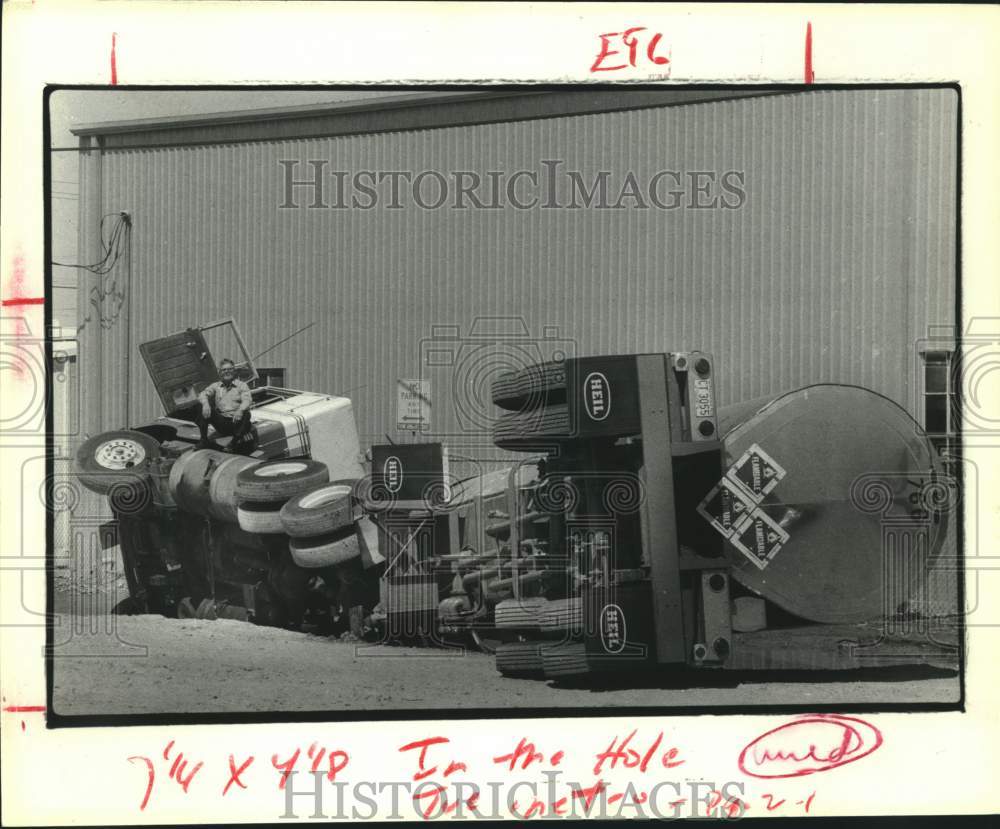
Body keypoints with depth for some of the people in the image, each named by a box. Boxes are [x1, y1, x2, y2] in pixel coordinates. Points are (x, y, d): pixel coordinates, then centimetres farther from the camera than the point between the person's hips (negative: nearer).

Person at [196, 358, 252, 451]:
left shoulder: (242, 385, 7)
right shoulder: (216, 386, 16)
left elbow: (246, 401, -10)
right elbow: (203, 395, 0)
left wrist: (240, 410, -35)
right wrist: (205, 403, -25)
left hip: (236, 422, -2)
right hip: (220, 422, 3)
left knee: (246, 415, -35)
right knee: (201, 409, -17)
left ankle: (233, 443, -23)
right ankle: (204, 439, -11)